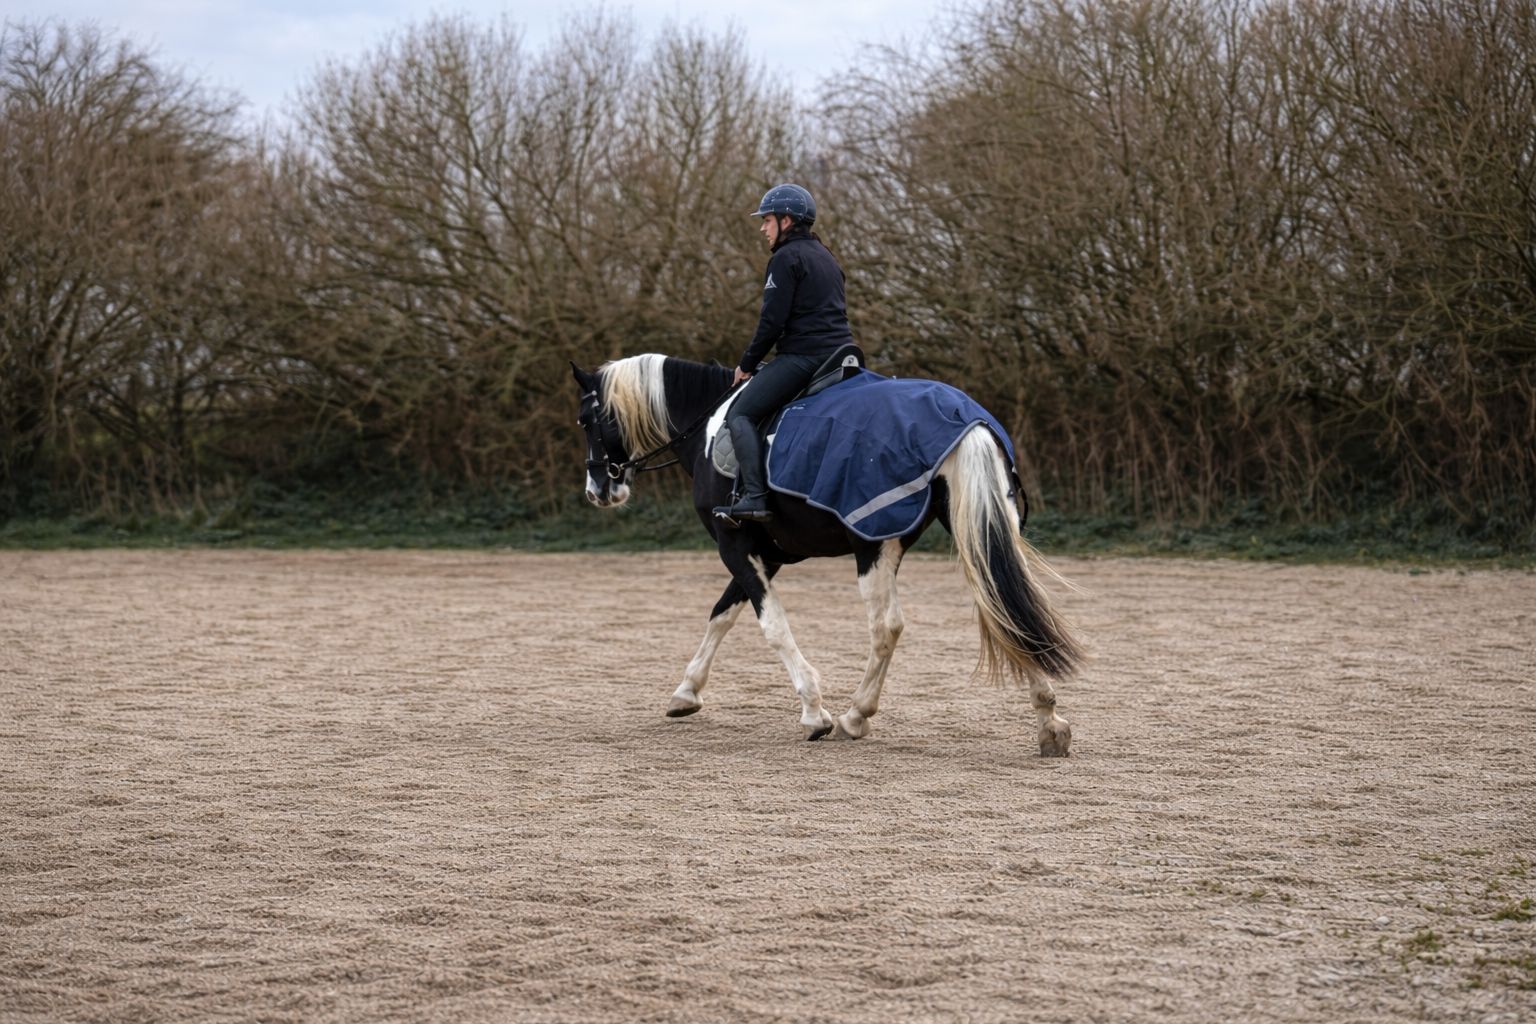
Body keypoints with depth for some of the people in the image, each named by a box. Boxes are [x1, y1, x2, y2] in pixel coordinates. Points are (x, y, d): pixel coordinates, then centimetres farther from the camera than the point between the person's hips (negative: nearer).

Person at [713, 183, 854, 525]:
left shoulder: (786, 258, -7)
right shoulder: (825, 257, 22)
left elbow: (773, 320, -13)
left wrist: (747, 363, -1)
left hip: (804, 355, -9)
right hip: (841, 353, 9)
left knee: (740, 415, -8)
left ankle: (755, 497, -22)